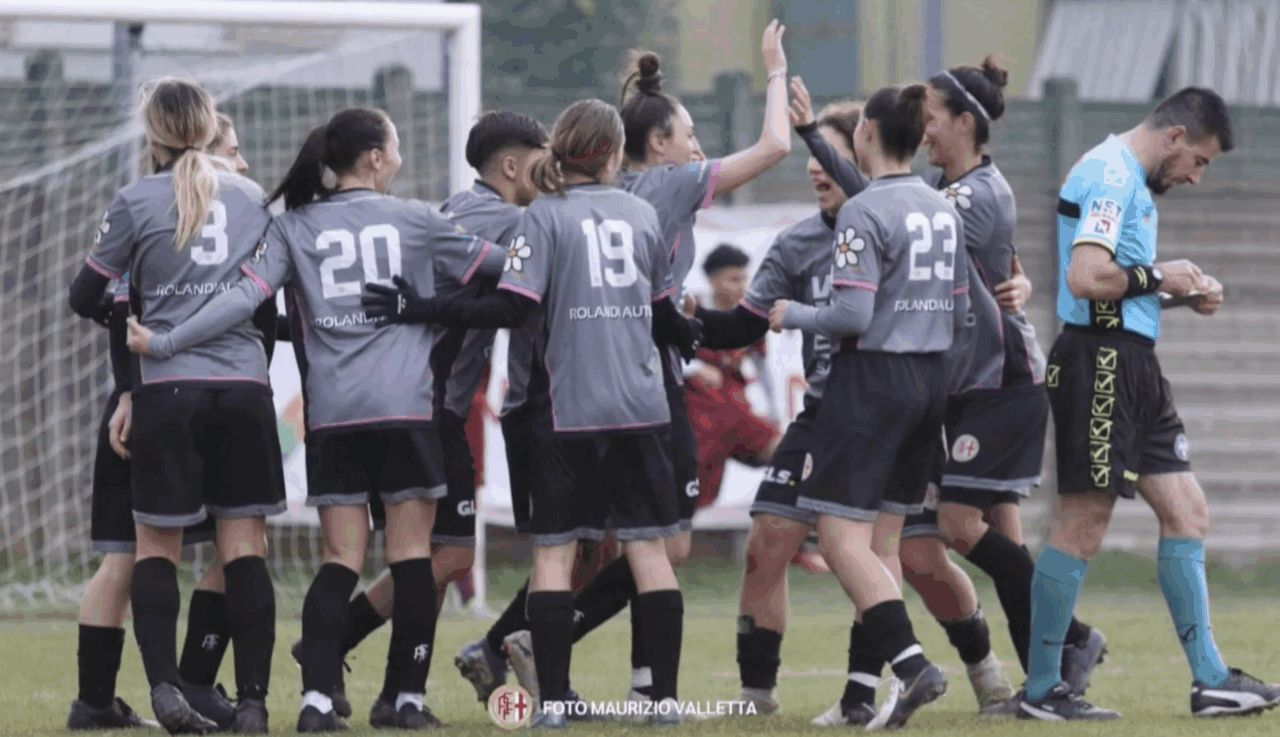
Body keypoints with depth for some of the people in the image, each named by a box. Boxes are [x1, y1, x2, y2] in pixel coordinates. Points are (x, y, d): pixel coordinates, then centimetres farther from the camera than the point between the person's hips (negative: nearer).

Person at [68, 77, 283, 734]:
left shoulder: (137, 201, 0)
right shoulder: (251, 197, 10)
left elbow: (87, 292, 7)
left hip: (166, 387, -2)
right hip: (245, 384, 2)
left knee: (157, 543, 7)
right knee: (245, 544, 3)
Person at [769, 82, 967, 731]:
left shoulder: (865, 214, -14)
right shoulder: (944, 212, 10)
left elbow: (852, 315, -19)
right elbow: (960, 314, 14)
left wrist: (793, 316, -2)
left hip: (872, 384, -8)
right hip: (931, 382, 8)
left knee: (841, 537, -6)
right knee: (881, 541, 11)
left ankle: (909, 662, -21)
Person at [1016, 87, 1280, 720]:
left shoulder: (1132, 180, 19)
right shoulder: (1111, 176, -13)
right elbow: (1087, 277, -25)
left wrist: (1184, 292, 10)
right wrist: (1158, 276, -12)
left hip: (1133, 366, 11)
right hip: (1100, 363, -11)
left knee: (1186, 513, 9)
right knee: (1083, 522, -6)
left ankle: (1211, 680, 11)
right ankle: (1040, 689, 0)